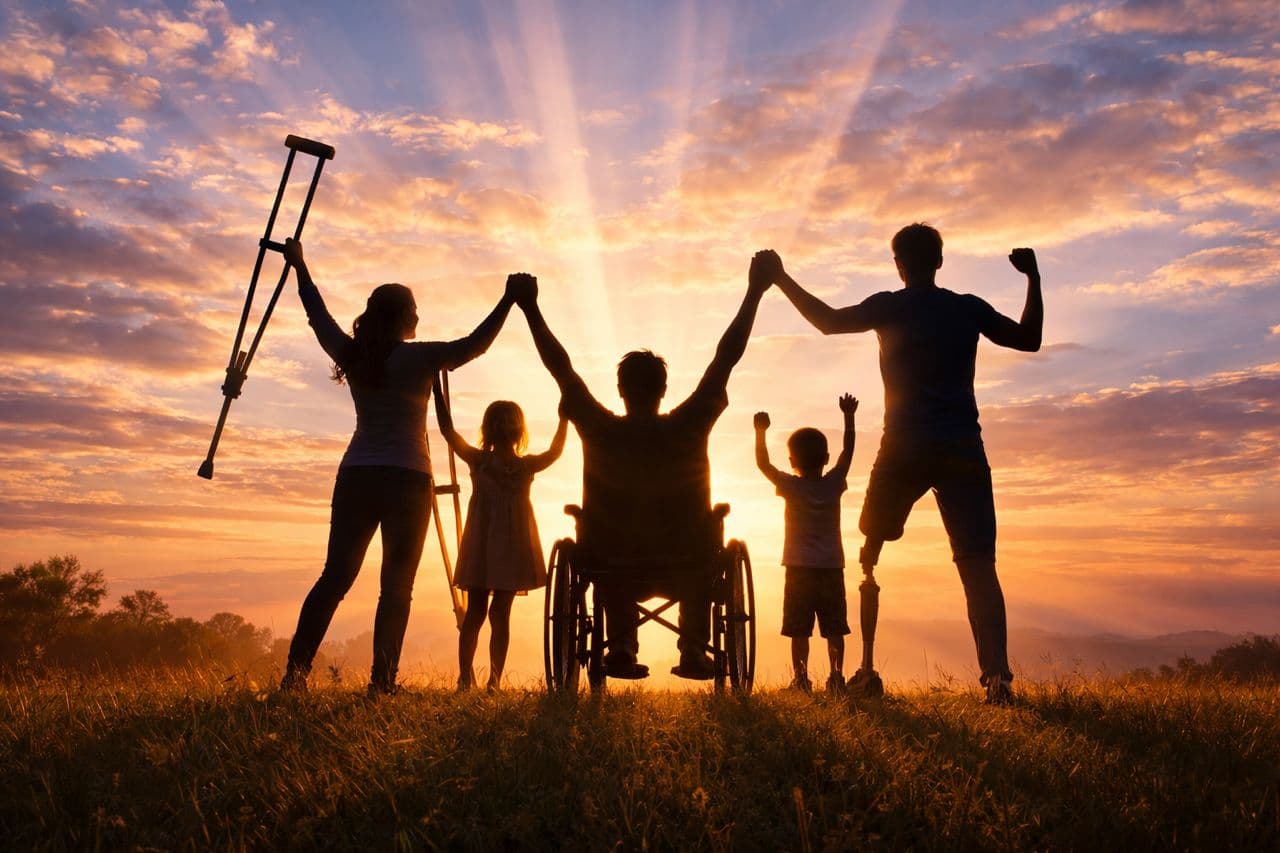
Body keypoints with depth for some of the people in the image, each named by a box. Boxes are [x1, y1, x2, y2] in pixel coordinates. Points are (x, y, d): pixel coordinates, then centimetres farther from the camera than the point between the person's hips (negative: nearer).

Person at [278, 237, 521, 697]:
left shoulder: (350, 354, 7)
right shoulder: (418, 358, -6)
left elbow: (318, 314, 22)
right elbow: (474, 344, -8)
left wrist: (299, 265, 35)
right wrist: (508, 301, -4)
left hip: (356, 477, 4)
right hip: (407, 481, -4)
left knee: (334, 577, 8)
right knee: (396, 587, 1)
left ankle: (296, 668, 1)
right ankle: (381, 682, 0)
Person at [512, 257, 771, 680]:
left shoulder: (601, 431, -16)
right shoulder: (688, 429, -17)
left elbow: (560, 366, -7)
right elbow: (727, 357, -9)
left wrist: (530, 307, 4)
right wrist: (754, 292, -1)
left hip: (613, 572, 1)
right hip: (684, 571, 0)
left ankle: (622, 649, 27)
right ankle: (694, 650, 27)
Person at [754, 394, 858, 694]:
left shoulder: (792, 487, -6)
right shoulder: (834, 484, 0)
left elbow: (763, 464, 1)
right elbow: (847, 450, 11)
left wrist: (761, 432, 2)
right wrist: (849, 417, 18)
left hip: (799, 570, -2)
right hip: (832, 568, 2)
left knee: (799, 630, 0)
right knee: (834, 629, 6)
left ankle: (801, 676, -5)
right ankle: (836, 674, 0)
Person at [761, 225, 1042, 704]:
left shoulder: (890, 307, 2)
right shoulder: (970, 309, 10)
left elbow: (829, 321, 2)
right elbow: (1029, 340, 20)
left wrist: (781, 279, 12)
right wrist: (1033, 278, 29)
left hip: (905, 449, -2)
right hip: (963, 450, 2)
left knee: (870, 555, 14)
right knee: (978, 566, -2)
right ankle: (997, 677, -16)